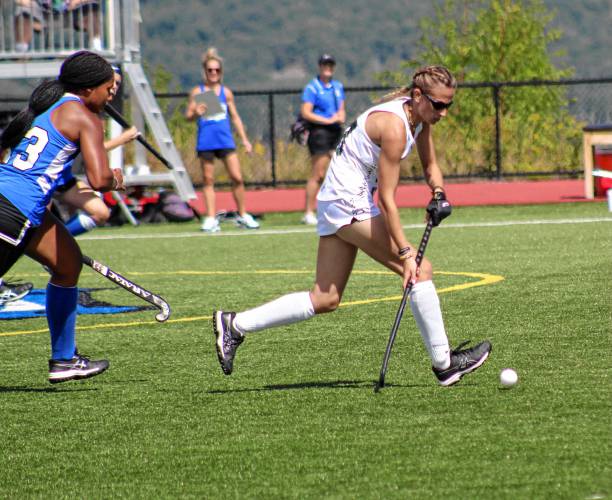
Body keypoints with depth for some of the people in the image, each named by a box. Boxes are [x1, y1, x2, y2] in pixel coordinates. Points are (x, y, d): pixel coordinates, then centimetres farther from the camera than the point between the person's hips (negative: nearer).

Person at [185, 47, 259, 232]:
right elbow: (188, 115, 0)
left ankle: (242, 215, 12)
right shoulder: (197, 92, 2)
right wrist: (196, 113, -23)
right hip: (206, 142, -2)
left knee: (237, 178, -3)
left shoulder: (226, 92, 9)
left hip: (225, 140, 2)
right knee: (208, 180, 1)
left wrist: (245, 140, 11)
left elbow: (235, 117, 15)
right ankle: (211, 219, 5)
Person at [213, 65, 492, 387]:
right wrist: (405, 253, -25)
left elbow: (430, 167, 18)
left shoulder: (419, 117, 4)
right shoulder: (394, 126, -23)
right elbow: (386, 199, -23)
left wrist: (438, 193, -4)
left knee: (325, 300, 10)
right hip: (348, 202, -10)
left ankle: (234, 325, 12)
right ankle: (444, 363, -8)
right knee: (421, 269, -13)